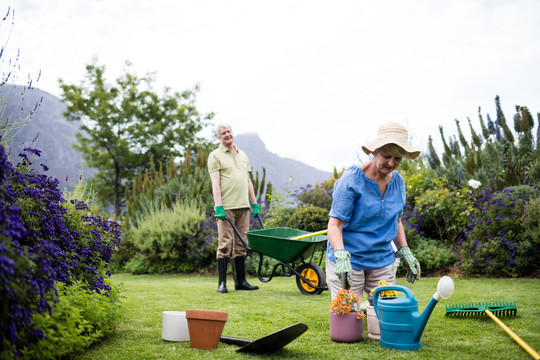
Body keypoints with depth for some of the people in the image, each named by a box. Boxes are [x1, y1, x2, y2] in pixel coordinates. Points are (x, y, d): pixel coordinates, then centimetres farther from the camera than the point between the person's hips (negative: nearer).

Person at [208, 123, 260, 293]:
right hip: (226, 207, -5)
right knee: (225, 244, -6)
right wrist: (218, 206, -17)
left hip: (243, 206, 6)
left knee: (241, 245, 7)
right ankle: (222, 283, -1)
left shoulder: (243, 155, 20)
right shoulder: (215, 156, 1)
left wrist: (254, 203, 17)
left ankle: (241, 281, 13)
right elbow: (215, 183, -8)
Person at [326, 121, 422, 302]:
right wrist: (341, 255, -34)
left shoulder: (398, 181, 5)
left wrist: (405, 252, 9)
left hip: (382, 262, 6)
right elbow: (334, 224, -19)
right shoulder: (352, 178, -14)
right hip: (348, 262, -5)